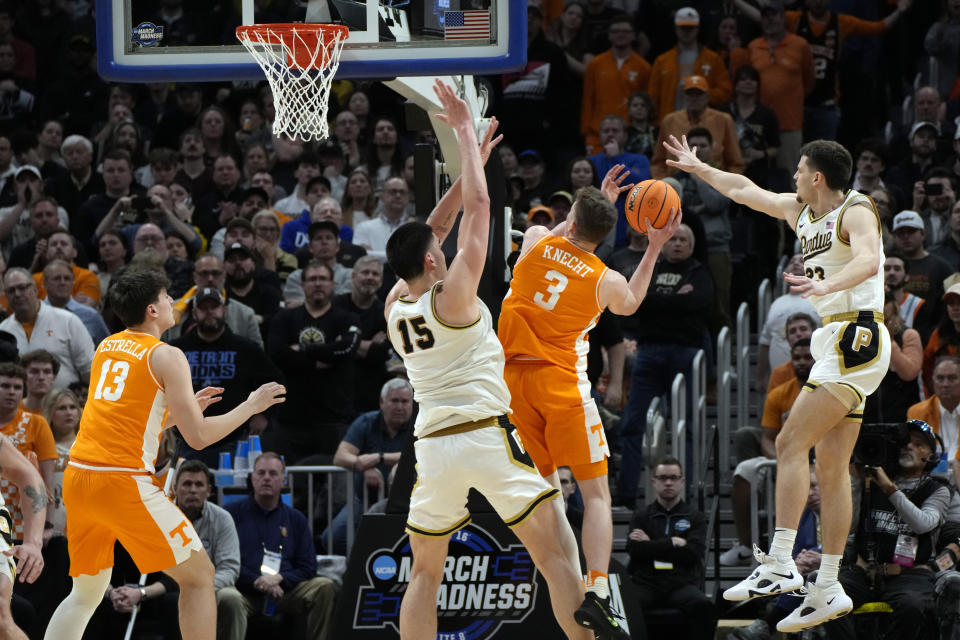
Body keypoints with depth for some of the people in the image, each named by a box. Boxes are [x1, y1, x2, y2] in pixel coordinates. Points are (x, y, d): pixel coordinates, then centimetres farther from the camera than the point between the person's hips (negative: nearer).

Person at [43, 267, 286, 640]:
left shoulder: (106, 348, 18)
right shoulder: (167, 357, -4)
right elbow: (198, 437, -7)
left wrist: (186, 407, 30)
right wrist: (251, 406, 6)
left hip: (78, 478, 7)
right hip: (124, 482, -7)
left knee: (87, 591, 19)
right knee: (198, 576, 4)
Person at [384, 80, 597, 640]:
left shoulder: (394, 308, 11)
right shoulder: (452, 296, -5)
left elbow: (435, 229, 23)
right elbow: (478, 207, -2)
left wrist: (472, 162, 25)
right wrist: (466, 132, 5)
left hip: (432, 442, 6)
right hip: (487, 435, -5)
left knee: (425, 573, 12)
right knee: (557, 553, -3)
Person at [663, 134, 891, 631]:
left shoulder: (855, 212, -11)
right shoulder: (799, 211, 15)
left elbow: (868, 259, -31)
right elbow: (744, 190, 29)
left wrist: (828, 285, -48)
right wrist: (697, 168, 39)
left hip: (855, 339, -9)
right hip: (835, 343, 9)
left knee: (792, 442, -17)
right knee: (831, 465, 5)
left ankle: (780, 563, -21)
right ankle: (827, 590, 4)